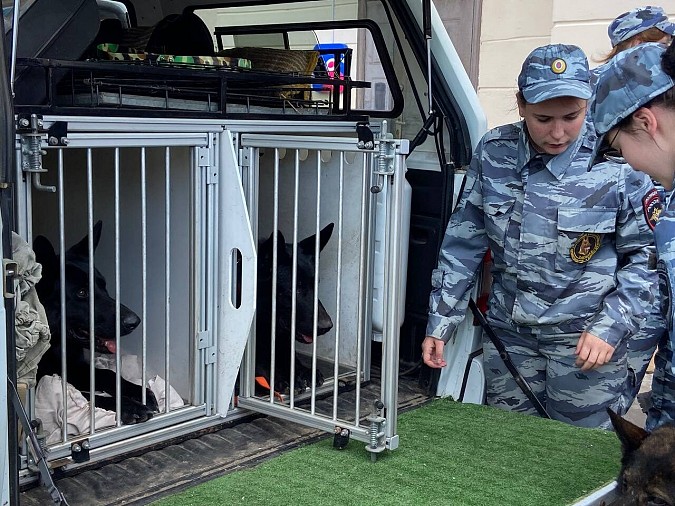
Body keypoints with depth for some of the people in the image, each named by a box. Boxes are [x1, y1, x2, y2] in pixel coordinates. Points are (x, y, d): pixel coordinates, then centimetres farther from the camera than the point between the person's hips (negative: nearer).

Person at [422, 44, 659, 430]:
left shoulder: (618, 162, -13)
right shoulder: (494, 153, -4)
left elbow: (644, 255, -4)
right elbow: (463, 242, 3)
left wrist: (611, 327, -14)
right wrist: (440, 321, 3)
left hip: (586, 339, -3)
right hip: (508, 332, 3)